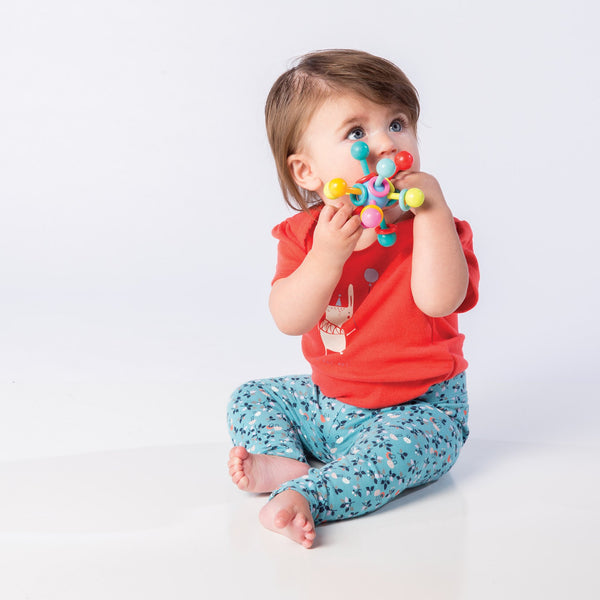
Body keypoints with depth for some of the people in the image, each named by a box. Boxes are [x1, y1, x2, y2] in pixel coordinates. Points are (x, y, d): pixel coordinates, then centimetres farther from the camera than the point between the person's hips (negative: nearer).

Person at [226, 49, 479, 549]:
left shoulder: (431, 227, -14)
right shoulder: (304, 234, -5)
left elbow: (439, 300, -34)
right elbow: (290, 320, -18)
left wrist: (432, 210, -34)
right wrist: (327, 255, -32)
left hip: (416, 408, -5)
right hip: (327, 402, 5)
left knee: (401, 443, -34)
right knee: (251, 398, 6)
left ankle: (304, 495, -37)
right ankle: (284, 462, -17)